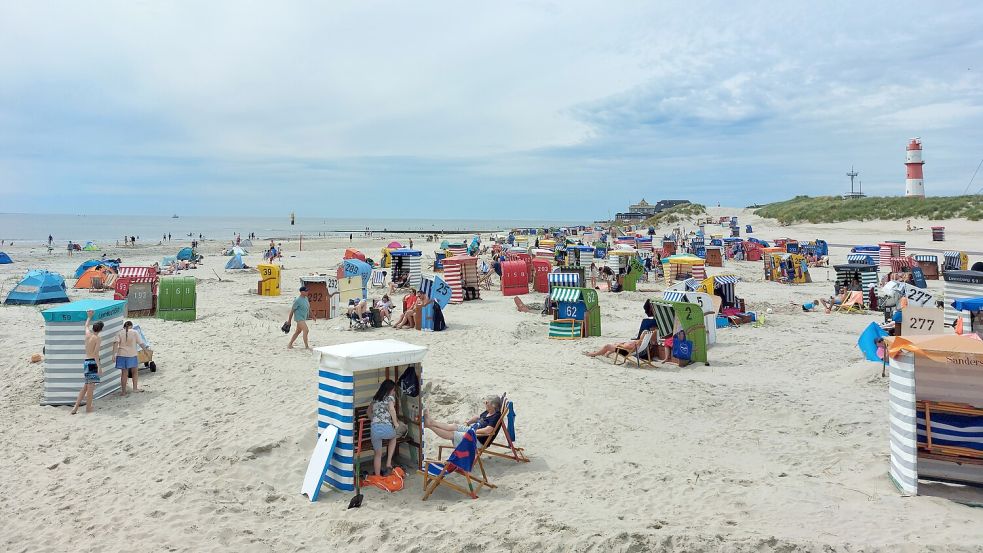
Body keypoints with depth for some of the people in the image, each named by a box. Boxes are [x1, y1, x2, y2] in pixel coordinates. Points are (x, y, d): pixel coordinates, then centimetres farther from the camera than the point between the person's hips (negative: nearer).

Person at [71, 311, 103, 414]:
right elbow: (96, 353, -18)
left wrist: (89, 317, 50)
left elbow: (86, 326, 33)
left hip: (86, 362, 8)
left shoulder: (88, 334, 9)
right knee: (91, 385, -2)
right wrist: (99, 367, -21)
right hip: (92, 362, -8)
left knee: (86, 385, 15)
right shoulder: (98, 338, -10)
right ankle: (88, 408, 3)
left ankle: (76, 407, 13)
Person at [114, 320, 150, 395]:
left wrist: (114, 354, -13)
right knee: (135, 372, 16)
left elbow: (116, 343, -9)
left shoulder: (120, 333, 5)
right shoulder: (134, 332, 0)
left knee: (124, 373, 7)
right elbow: (141, 343, -2)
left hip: (122, 355, 2)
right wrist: (146, 349, 12)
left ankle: (123, 391, 9)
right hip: (132, 355, -2)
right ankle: (135, 388, 16)